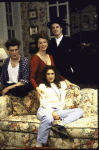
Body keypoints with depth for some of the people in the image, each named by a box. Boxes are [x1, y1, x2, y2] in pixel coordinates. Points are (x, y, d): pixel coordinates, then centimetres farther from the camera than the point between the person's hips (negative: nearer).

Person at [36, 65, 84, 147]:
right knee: (49, 119, -39)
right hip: (45, 109, -3)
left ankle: (62, 123, -39)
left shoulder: (61, 84, 26)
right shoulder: (42, 86, 16)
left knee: (80, 111, -17)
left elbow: (63, 101, 21)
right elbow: (42, 101, 3)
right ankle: (39, 145, -32)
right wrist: (52, 112, -12)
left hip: (58, 110, 4)